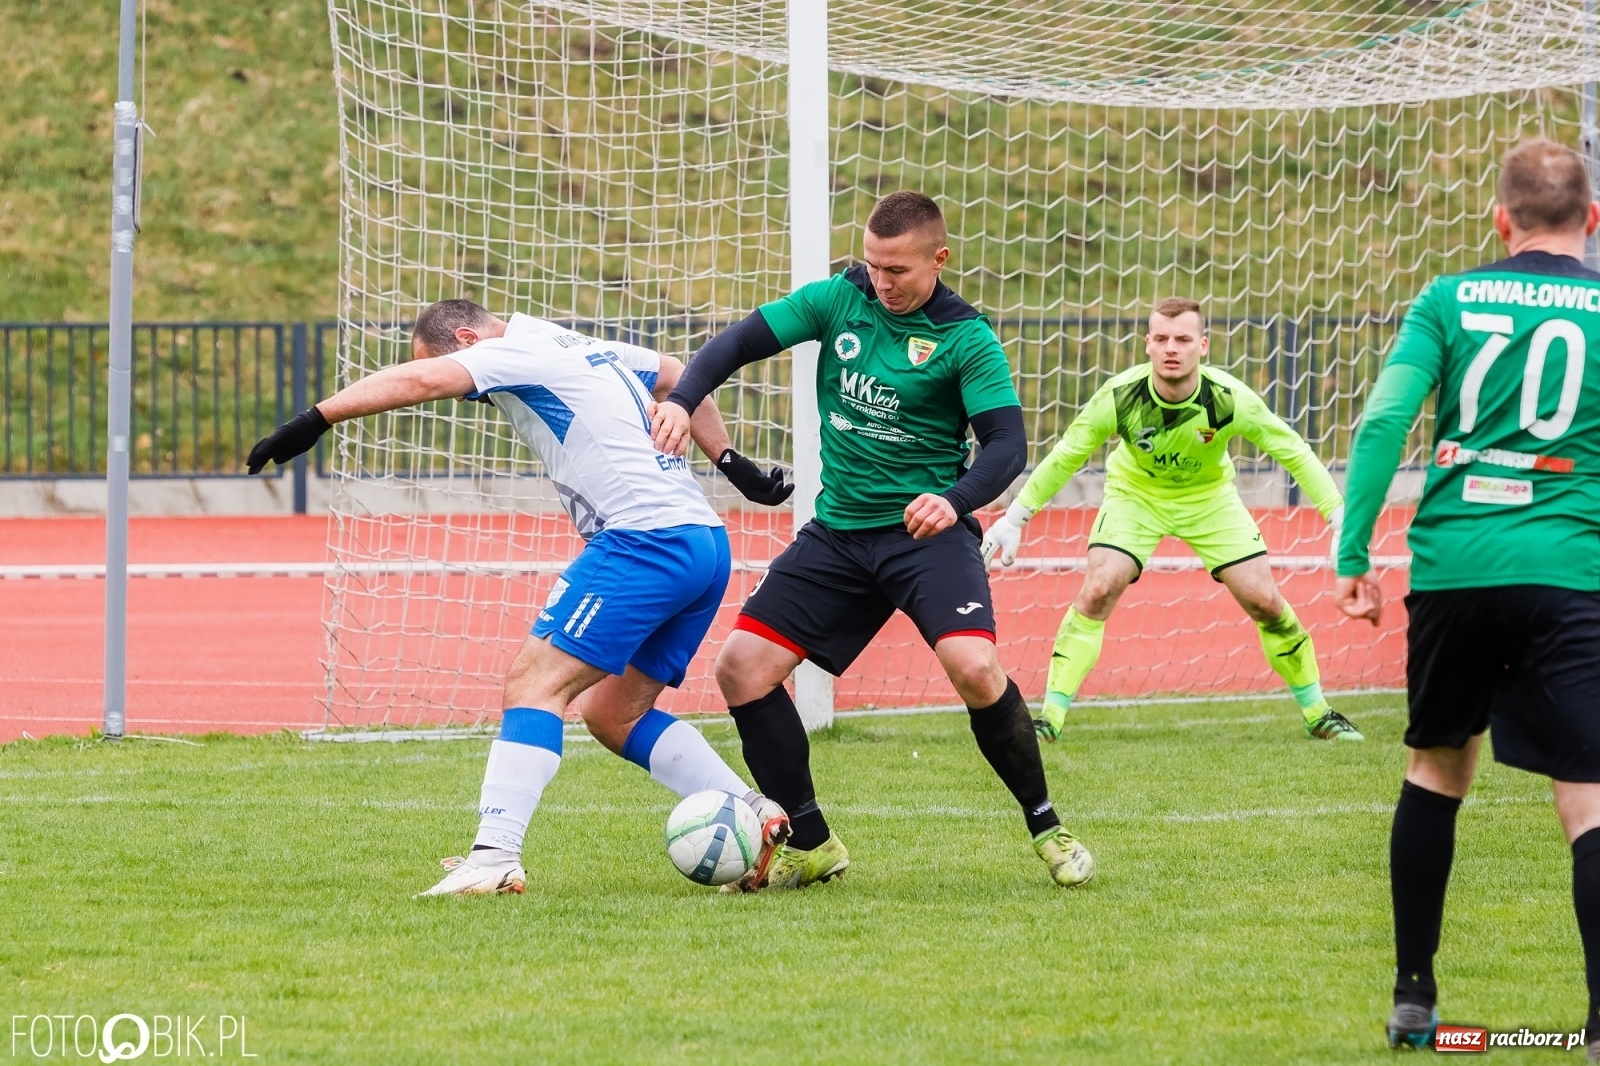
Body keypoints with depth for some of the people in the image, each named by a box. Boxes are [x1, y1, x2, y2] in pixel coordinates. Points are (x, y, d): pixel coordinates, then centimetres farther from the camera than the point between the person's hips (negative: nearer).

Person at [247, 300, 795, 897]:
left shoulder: (517, 352, -5)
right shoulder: (590, 351, 23)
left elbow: (418, 380, -20)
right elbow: (680, 378, 37)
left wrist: (315, 420, -25)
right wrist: (732, 463, 41)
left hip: (643, 538, -10)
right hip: (707, 543, 10)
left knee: (536, 681, -13)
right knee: (612, 714, 17)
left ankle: (495, 855, -24)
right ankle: (755, 813, 12)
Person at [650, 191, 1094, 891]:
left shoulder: (966, 339, -9)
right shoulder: (838, 300, 2)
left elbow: (1006, 444, -16)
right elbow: (740, 342, 0)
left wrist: (955, 501, -36)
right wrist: (682, 400, -19)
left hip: (926, 531, -5)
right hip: (838, 532, 5)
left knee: (974, 667, -28)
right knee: (740, 667, -5)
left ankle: (1046, 828, -6)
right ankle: (812, 846, 9)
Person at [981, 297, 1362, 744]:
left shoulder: (1229, 399, -29)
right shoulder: (1119, 397, -30)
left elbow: (1292, 451, -17)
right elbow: (1066, 456, -15)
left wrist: (1340, 518, -20)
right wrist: (1014, 518, -12)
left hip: (1209, 496, 1)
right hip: (1135, 493, -1)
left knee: (1263, 600, -5)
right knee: (1098, 590, -20)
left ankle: (1318, 713, 14)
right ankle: (1050, 717, -14)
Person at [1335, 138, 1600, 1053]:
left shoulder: (1449, 301, 7)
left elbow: (1385, 420, -3)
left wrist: (1354, 554, -2)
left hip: (1453, 566, 2)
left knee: (1437, 768, 22)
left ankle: (1413, 997, 26)